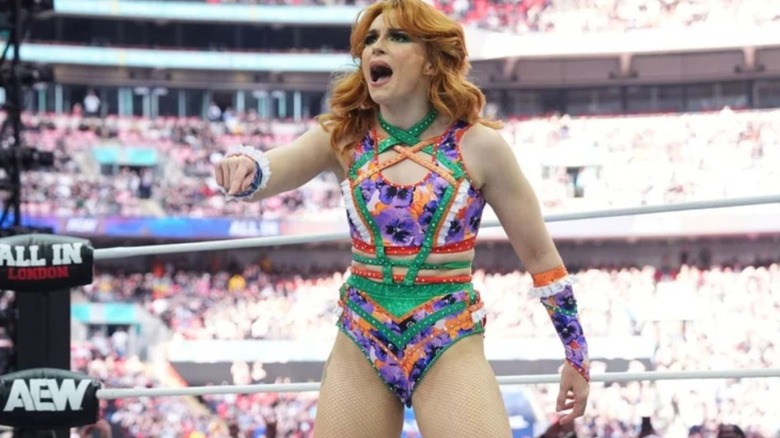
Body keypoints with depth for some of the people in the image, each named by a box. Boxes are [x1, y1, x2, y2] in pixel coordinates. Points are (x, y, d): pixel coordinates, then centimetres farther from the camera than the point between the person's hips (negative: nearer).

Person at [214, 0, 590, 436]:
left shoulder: (478, 146, -5)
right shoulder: (345, 137, 2)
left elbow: (539, 254, 3)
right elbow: (269, 170, -15)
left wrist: (577, 355, 6)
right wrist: (244, 166, -40)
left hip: (450, 347, -3)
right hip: (361, 347, 3)